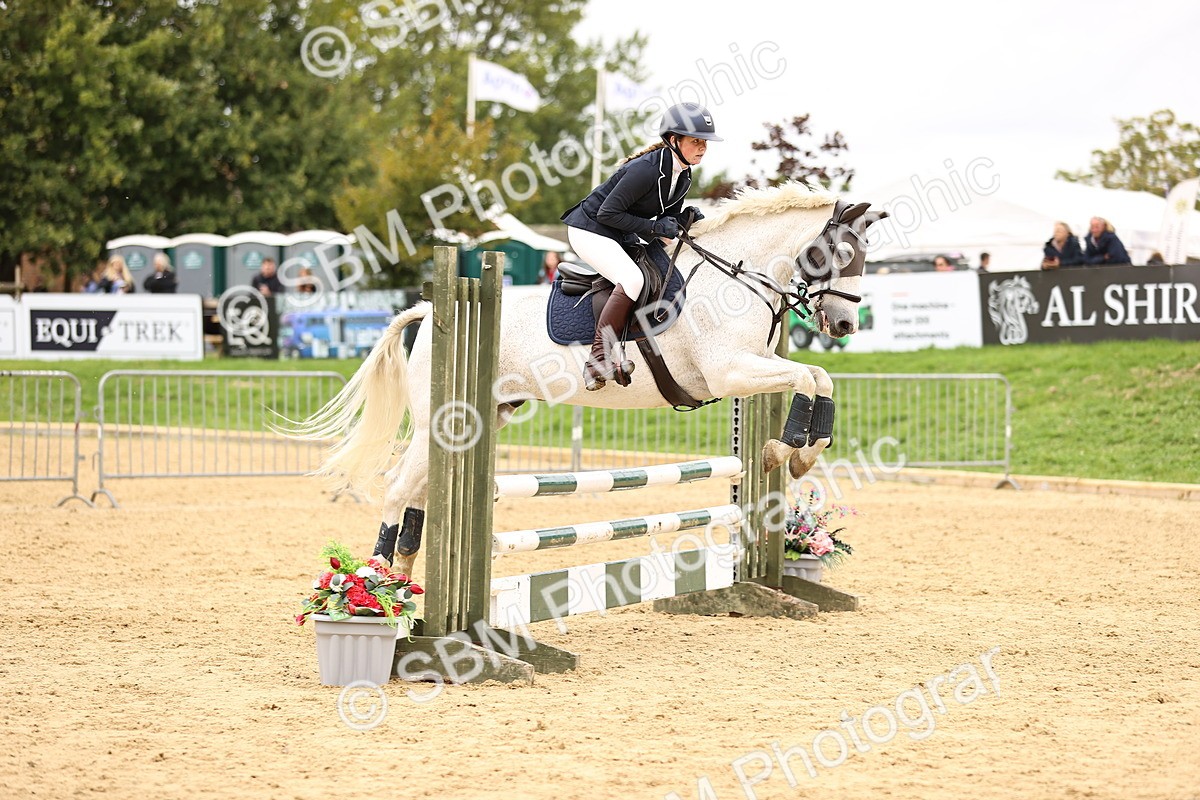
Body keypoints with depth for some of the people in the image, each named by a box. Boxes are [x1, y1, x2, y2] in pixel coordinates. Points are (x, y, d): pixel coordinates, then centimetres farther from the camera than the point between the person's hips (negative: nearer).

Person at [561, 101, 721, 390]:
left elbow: (668, 218, 13)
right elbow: (608, 213, -25)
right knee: (632, 279, -30)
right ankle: (598, 360, -28)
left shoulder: (683, 177, 2)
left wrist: (686, 217, -9)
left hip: (621, 236, 10)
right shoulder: (647, 169, -26)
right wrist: (654, 228, -26)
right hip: (590, 229, -10)